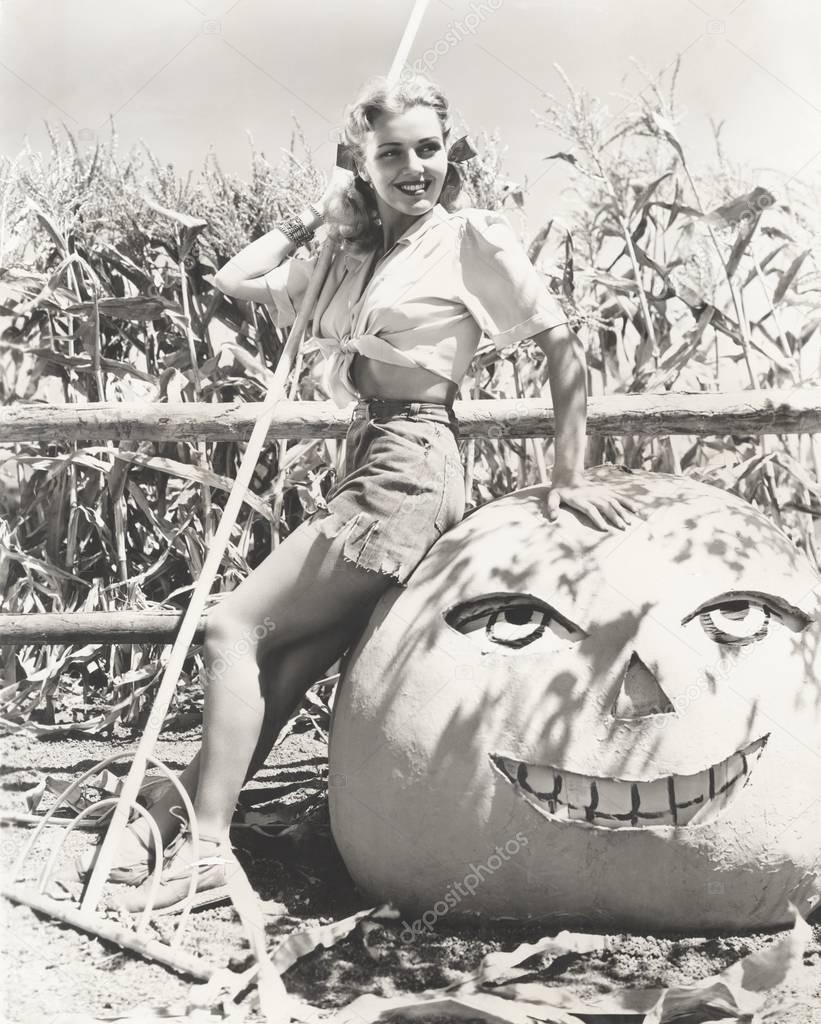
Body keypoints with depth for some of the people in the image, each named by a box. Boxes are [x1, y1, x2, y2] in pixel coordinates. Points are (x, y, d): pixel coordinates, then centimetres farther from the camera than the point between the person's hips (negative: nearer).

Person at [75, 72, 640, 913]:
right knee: (289, 664, -1)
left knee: (235, 626, -11)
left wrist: (570, 472, -8)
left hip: (408, 465, -7)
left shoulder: (472, 238, -2)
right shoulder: (352, 253, 18)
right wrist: (314, 216, 17)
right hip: (362, 466, 7)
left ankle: (204, 846, -9)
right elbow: (237, 280, 19)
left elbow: (564, 347, -4)